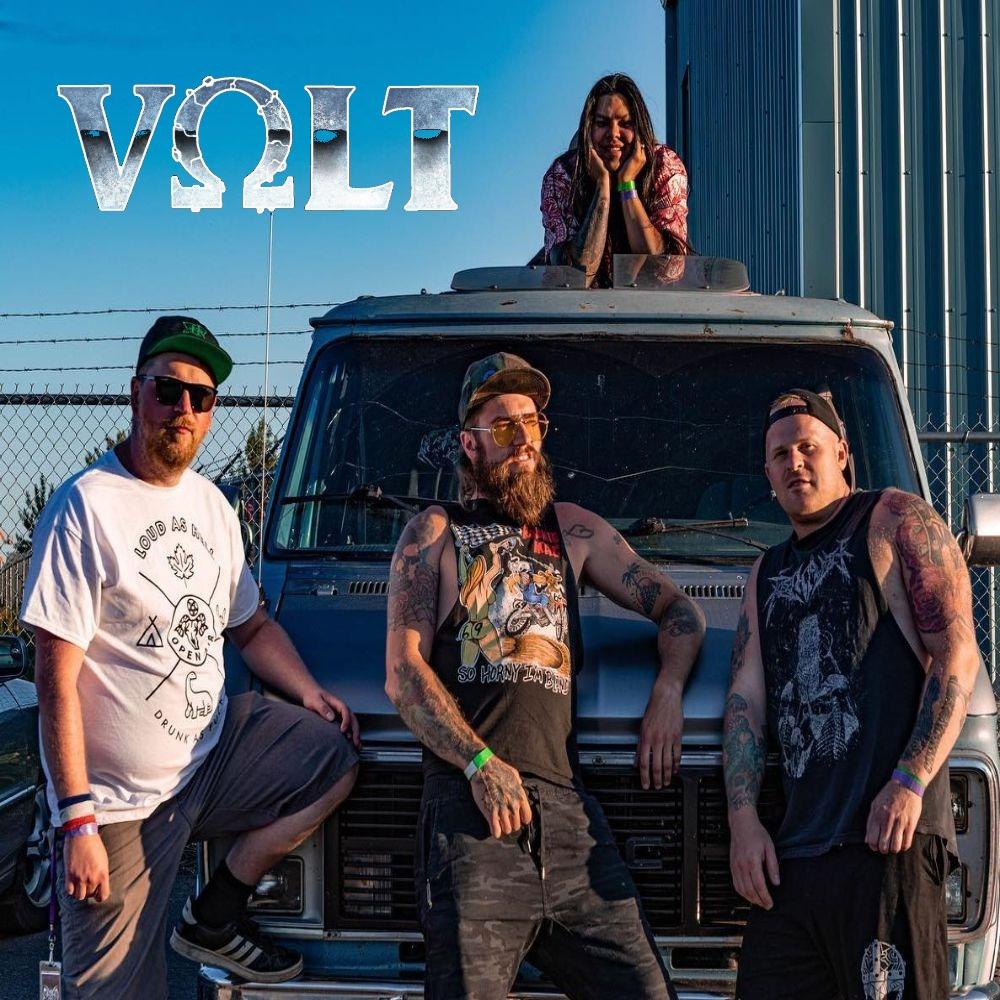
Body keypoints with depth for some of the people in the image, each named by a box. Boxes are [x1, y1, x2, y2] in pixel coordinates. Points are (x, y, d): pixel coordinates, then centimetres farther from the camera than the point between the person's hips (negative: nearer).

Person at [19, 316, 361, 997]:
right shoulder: (87, 507, -14)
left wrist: (308, 692, 3)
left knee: (336, 754, -10)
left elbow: (251, 625, 23)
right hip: (121, 800, -6)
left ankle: (215, 917, 4)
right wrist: (77, 819, -21)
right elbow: (57, 679, -17)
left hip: (214, 749, 6)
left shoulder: (211, 504, 9)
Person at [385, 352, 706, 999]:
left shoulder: (575, 529, 24)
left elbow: (679, 611, 28)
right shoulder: (435, 534, 14)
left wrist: (669, 692, 7)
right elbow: (403, 673, 3)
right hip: (471, 805, -3)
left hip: (566, 801, 4)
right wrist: (481, 764, -11)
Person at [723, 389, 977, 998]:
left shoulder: (896, 521, 7)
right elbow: (746, 698, 19)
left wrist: (909, 783, -14)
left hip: (889, 838, -6)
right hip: (794, 851, 7)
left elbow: (956, 654, -4)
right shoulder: (767, 575, 26)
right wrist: (744, 819, 4)